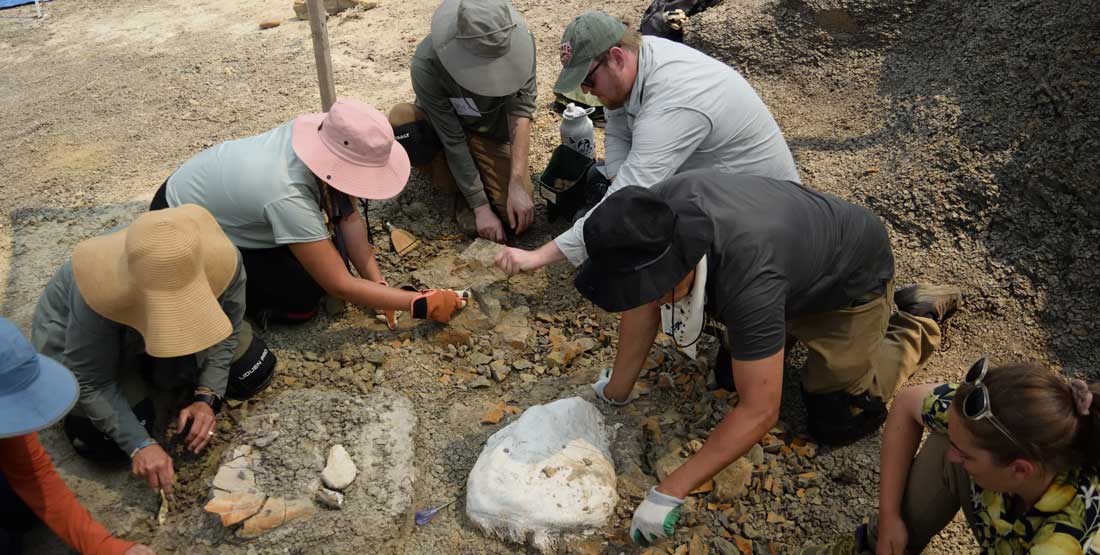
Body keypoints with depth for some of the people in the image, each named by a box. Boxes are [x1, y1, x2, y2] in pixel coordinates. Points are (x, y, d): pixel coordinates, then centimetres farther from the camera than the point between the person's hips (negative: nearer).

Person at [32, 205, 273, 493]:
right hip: (76, 337, -3)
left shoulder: (222, 260, -35)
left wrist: (206, 397, -24)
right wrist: (140, 445, -36)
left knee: (254, 374, -6)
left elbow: (225, 331, -15)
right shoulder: (99, 293, -42)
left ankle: (148, 374, 13)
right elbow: (91, 384, -30)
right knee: (113, 441, -22)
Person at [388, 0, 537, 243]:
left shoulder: (520, 41, -27)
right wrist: (481, 207, -29)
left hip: (492, 134, 1)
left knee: (517, 216, -22)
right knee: (401, 119, -34)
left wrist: (517, 185, -37)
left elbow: (521, 112, -28)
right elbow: (452, 139, -29)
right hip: (445, 130, 0)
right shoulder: (426, 64, -33)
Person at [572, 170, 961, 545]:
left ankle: (920, 319, 17)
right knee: (730, 370, 13)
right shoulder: (656, 215, -28)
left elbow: (760, 412, -41)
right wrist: (616, 392, -6)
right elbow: (643, 307, -11)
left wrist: (670, 493, -38)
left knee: (835, 422, 0)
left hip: (853, 272, -6)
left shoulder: (748, 278, -46)